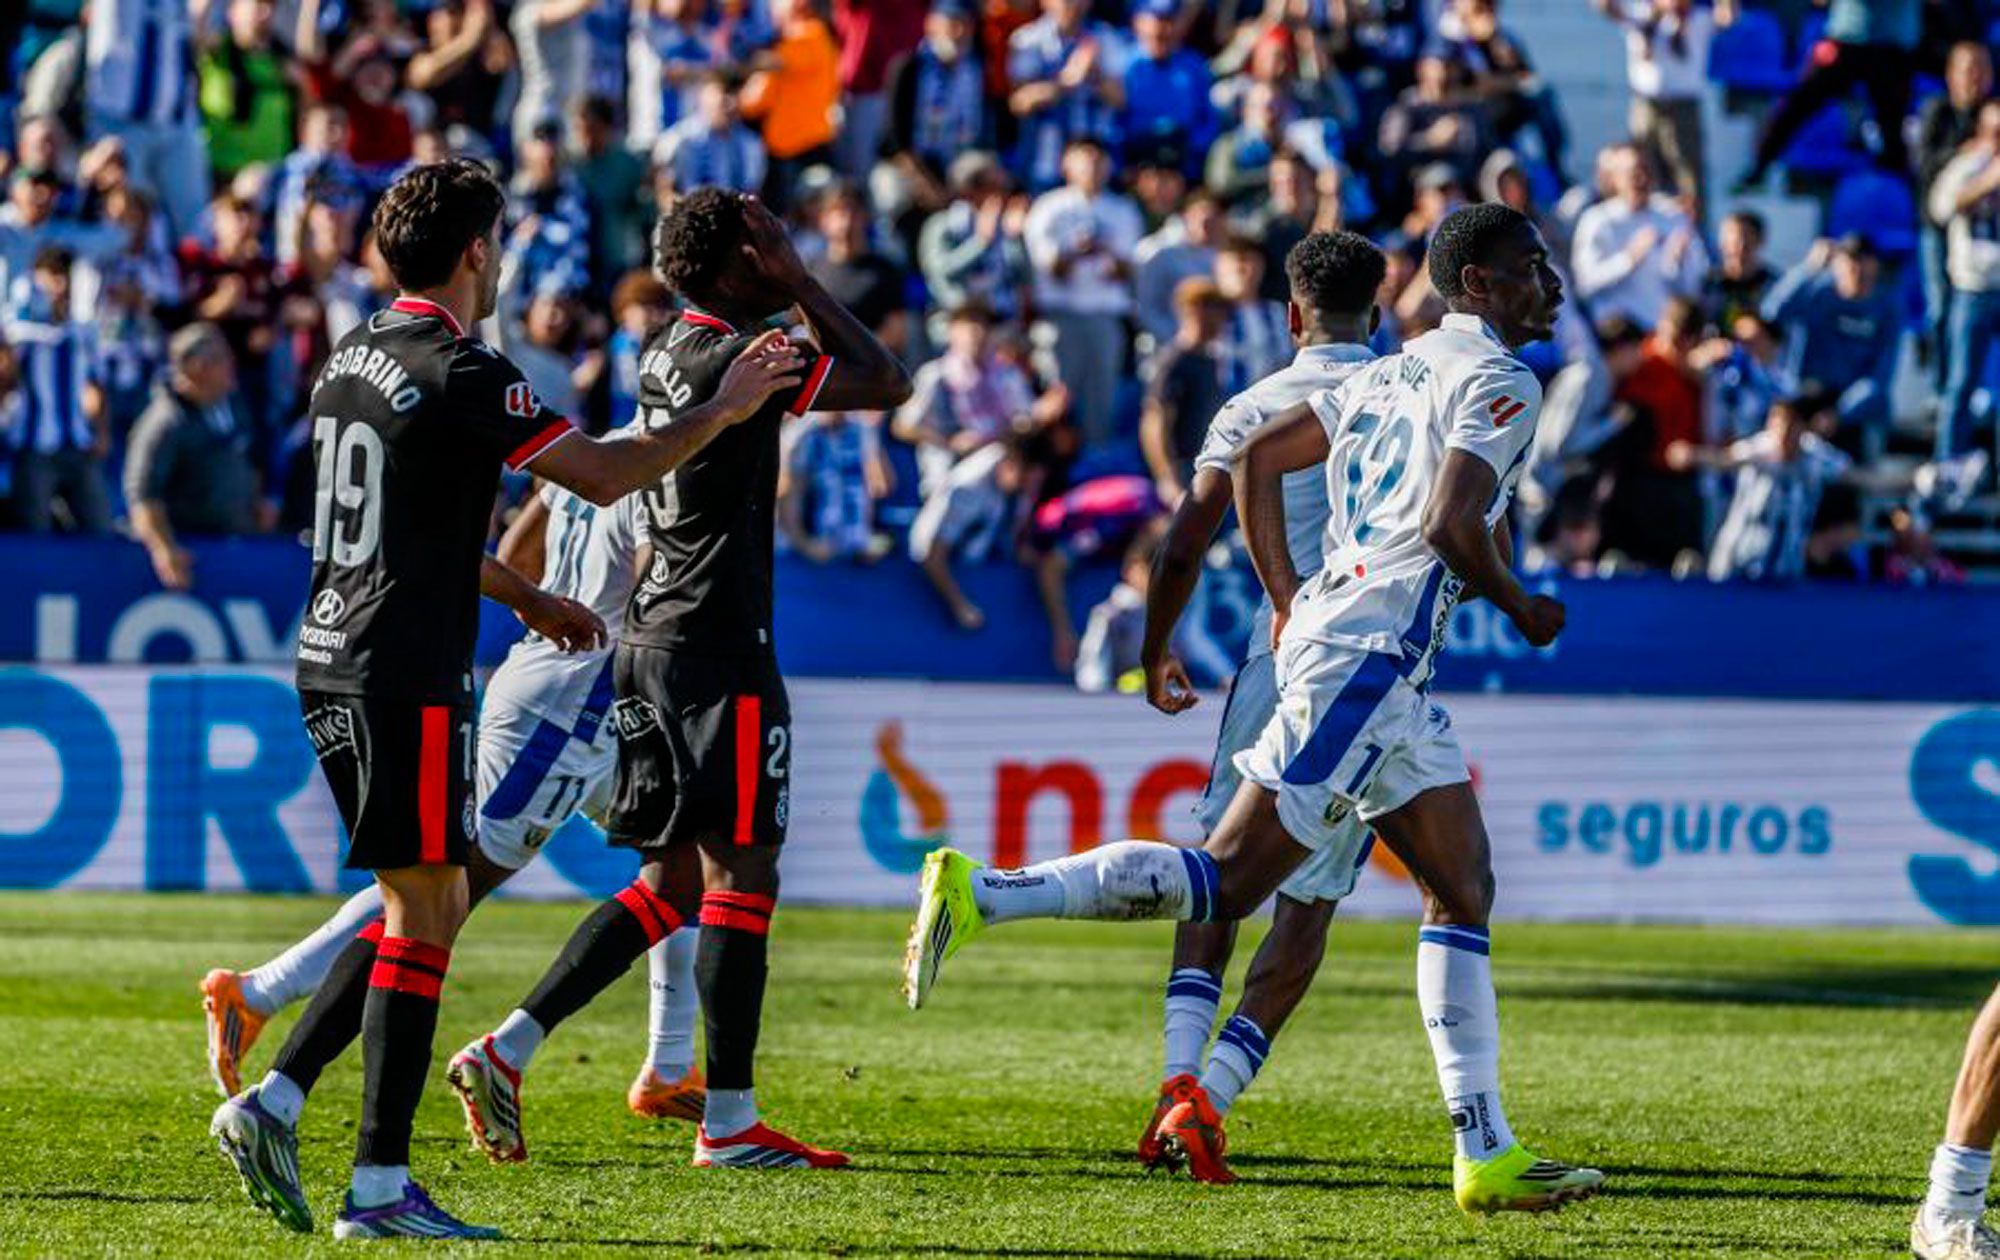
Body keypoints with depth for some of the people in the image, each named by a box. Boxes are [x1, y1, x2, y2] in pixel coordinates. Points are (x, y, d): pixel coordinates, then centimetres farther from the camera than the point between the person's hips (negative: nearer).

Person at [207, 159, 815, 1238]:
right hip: (406, 679, -9)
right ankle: (378, 1188, -3)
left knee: (430, 902, 16)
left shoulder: (353, 359, 14)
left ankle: (272, 1105, 8)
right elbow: (603, 475, -13)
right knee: (424, 913, -3)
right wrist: (724, 410, -1)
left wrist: (529, 600, 35)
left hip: (331, 664, 9)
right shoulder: (460, 372, -14)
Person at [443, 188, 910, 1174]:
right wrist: (798, 283, -5)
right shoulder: (733, 358, -14)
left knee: (673, 880, 13)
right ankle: (729, 1122, -2)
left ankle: (507, 1050, 6)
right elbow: (884, 383, -9)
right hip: (717, 649, -9)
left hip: (652, 642, 9)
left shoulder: (669, 353, 13)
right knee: (743, 872, -4)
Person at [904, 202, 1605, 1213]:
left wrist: (1287, 604, 22)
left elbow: (1257, 457, 21)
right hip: (1369, 651, -10)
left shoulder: (1395, 373, 22)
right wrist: (1517, 606, -1)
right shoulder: (1500, 382, -5)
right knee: (1226, 882, -12)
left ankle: (1485, 1157, 7)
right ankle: (980, 894, -14)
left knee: (1463, 890, 10)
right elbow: (1449, 524, -18)